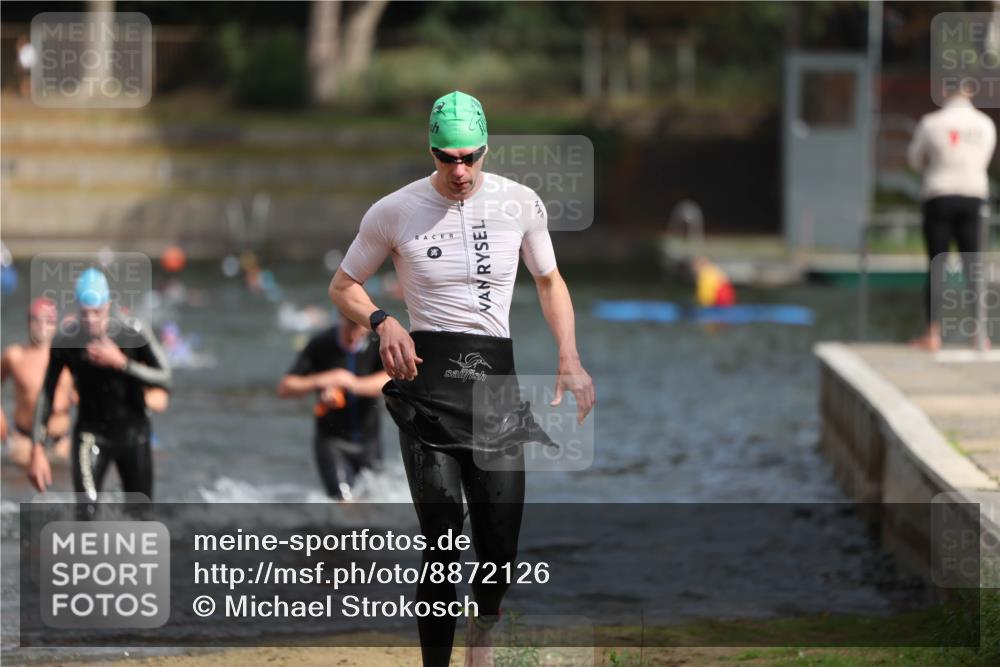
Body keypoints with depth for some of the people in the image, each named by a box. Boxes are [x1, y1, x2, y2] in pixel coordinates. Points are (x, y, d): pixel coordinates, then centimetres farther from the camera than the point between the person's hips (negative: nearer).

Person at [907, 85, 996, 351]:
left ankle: (932, 335, -1)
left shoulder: (931, 123, -8)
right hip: (973, 197, 3)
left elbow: (915, 159, 6)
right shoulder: (985, 124, 3)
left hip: (939, 197, -3)